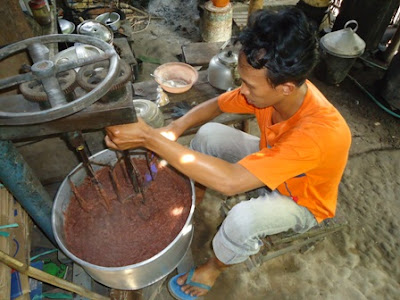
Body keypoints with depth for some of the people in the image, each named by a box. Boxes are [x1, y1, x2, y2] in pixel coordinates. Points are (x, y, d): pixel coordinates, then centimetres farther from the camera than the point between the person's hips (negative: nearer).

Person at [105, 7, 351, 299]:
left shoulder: (322, 132, -43)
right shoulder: (270, 87, -23)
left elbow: (229, 181, -47)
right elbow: (214, 105, -8)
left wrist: (149, 138, -46)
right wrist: (170, 131, -26)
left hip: (302, 201, -5)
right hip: (268, 162, 5)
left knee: (242, 219, -34)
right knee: (209, 134, -12)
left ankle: (214, 268, 2)